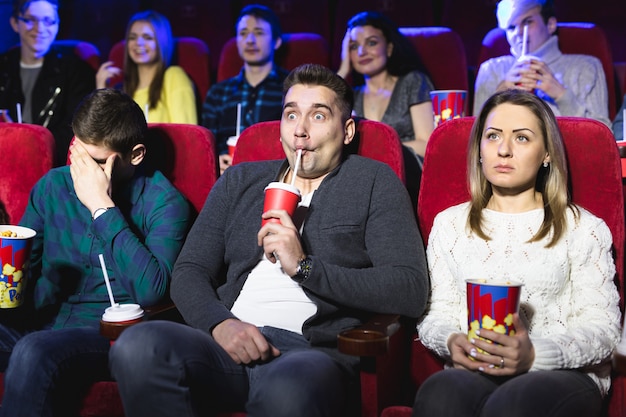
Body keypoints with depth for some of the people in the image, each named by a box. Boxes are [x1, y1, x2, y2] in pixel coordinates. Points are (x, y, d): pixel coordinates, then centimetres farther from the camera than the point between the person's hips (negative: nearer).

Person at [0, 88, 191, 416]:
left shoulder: (163, 202, -2)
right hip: (42, 322, 4)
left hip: (112, 332, -4)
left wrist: (102, 206, -15)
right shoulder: (52, 186, 13)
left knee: (35, 352, -36)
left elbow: (150, 291, -18)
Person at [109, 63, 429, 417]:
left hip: (312, 348, -4)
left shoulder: (374, 181, 11)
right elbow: (189, 272, 14)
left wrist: (305, 267, -9)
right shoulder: (240, 181, 23)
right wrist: (219, 323, -8)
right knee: (136, 347, -28)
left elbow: (411, 291, -2)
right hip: (229, 343, 5)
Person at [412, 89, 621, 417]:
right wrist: (451, 341, -11)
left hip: (563, 372, -1)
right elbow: (435, 312, 14)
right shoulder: (450, 224, 19)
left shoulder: (582, 228, 10)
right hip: (470, 371, 2)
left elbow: (602, 325, 1)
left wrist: (534, 355, -18)